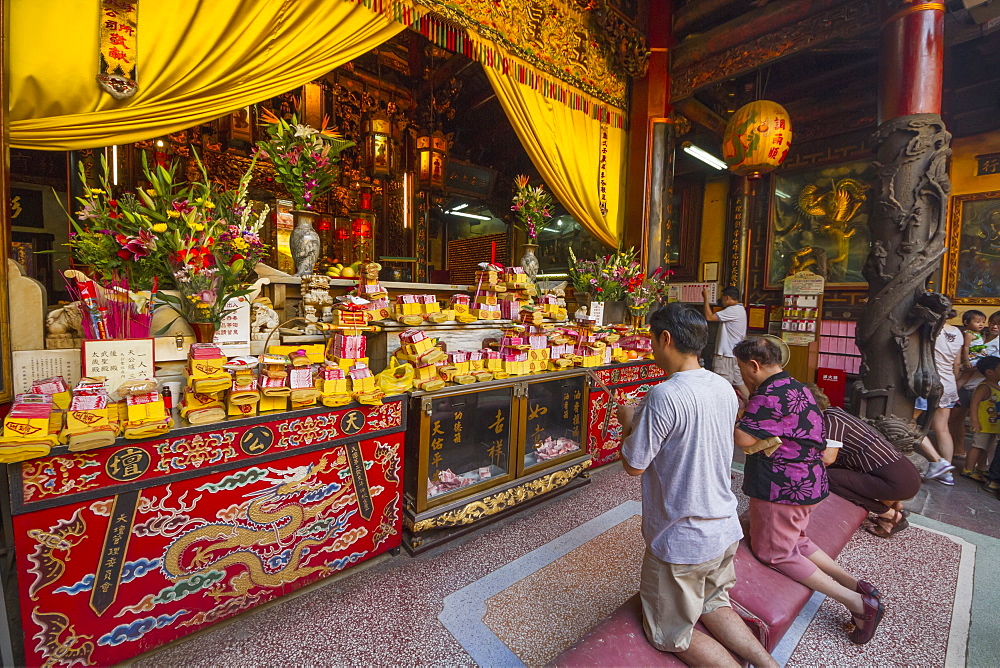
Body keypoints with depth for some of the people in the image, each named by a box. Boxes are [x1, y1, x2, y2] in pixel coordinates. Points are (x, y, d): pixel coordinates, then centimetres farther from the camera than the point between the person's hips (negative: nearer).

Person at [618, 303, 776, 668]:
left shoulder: (664, 396, -28)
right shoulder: (725, 389, -2)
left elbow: (633, 465, -19)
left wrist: (628, 422, -3)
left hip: (680, 540, -7)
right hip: (725, 530, 8)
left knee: (672, 634, 15)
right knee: (712, 604, 29)